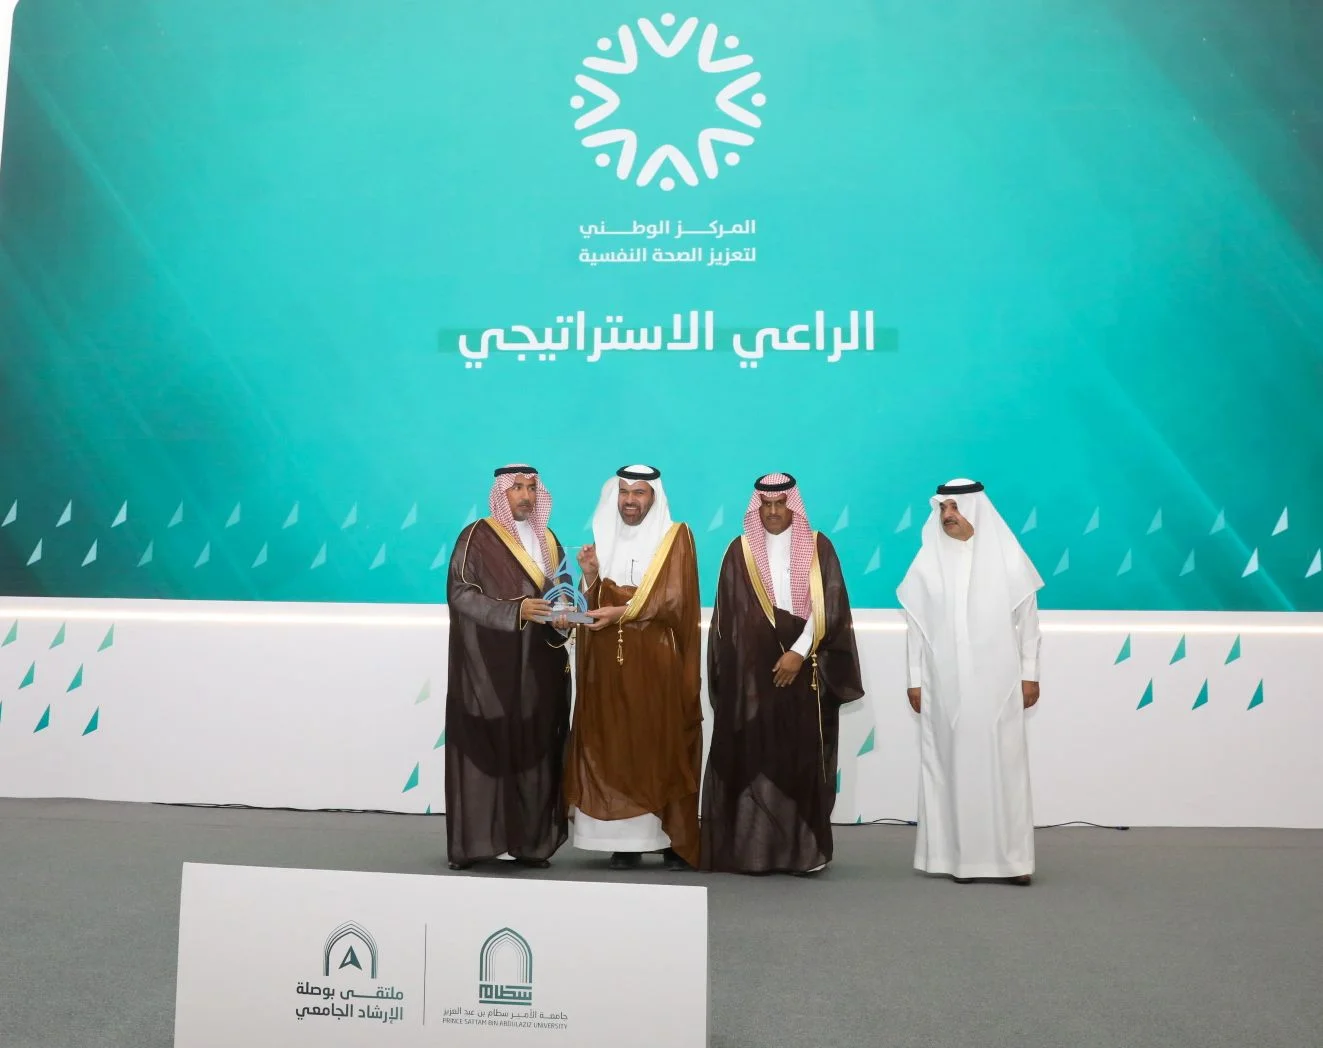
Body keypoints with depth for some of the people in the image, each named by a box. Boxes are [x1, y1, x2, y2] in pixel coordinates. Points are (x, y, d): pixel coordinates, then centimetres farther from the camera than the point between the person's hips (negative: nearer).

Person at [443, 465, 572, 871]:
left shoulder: (548, 541, 15)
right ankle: (477, 840, 2)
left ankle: (529, 841, 8)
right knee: (486, 748, -5)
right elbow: (460, 593, -10)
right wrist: (515, 611, -20)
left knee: (534, 750, 3)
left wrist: (563, 617, -7)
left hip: (539, 668, 5)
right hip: (489, 666, -4)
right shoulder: (477, 537, -2)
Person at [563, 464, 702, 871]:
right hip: (608, 663, 3)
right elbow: (593, 605, 12)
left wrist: (623, 612, -18)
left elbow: (674, 598, -9)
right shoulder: (603, 537, 13)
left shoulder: (676, 536, 2)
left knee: (663, 748, -2)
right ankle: (625, 840, 6)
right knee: (612, 748, 0)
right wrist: (590, 575, -7)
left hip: (658, 662, -3)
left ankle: (675, 841, 5)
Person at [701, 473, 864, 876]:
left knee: (803, 759, -1)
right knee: (752, 758, -2)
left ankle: (804, 849, 6)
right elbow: (728, 616, 7)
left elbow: (830, 606, -3)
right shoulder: (740, 551, 8)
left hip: (805, 668, 0)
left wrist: (799, 652, -13)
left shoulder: (818, 547, 5)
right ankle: (750, 849, 3)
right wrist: (731, 669, -1)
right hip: (752, 671, 1)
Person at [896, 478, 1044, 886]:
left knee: (1002, 764, 0)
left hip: (997, 683, -1)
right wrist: (915, 680, 4)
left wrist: (1029, 674, 1)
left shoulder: (1007, 558, 1)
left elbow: (1027, 618, 4)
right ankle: (961, 856, 9)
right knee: (953, 765, 2)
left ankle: (1011, 857, 8)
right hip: (944, 685, 1)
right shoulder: (928, 562, 4)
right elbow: (917, 625, 5)